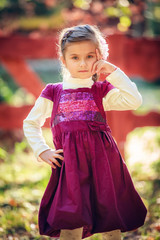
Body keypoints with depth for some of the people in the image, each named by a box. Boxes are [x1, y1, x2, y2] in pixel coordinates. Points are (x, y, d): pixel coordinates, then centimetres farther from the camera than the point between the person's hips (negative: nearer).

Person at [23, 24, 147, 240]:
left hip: (103, 161, 0)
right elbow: (30, 123, 22)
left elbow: (134, 101, -7)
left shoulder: (102, 91, 10)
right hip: (70, 163, 0)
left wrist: (114, 72, -3)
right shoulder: (53, 93, 13)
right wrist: (42, 151, 9)